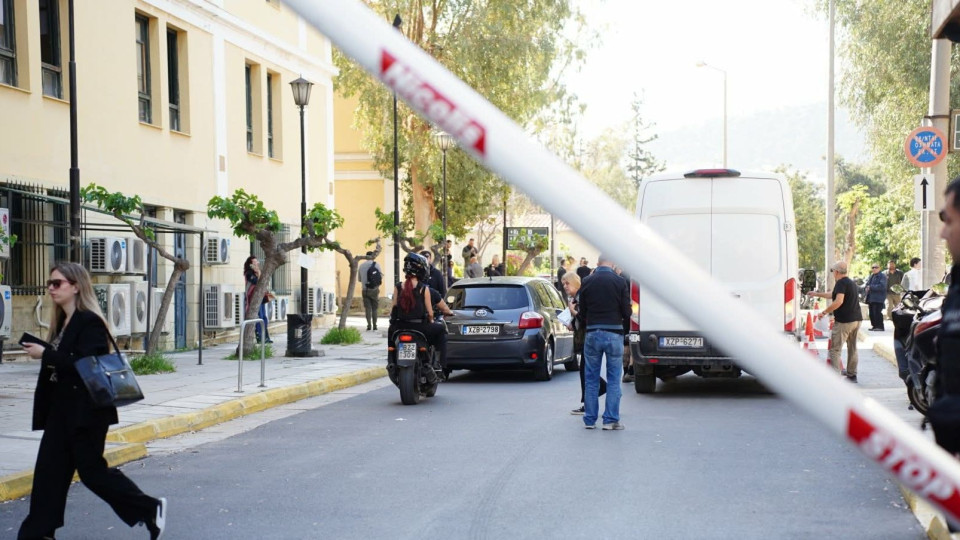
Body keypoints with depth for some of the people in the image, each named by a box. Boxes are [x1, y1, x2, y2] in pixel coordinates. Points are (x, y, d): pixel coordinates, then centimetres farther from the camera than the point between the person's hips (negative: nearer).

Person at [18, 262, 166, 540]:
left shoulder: (89, 322, -15)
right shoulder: (62, 322, 13)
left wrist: (45, 355, -21)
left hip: (86, 412, -9)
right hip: (62, 410, 9)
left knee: (91, 469, -2)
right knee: (49, 470, 7)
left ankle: (150, 509, 10)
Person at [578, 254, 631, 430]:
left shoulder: (587, 282, 1)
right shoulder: (619, 282, -6)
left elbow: (582, 310, 7)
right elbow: (627, 311, -3)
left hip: (592, 333, 2)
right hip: (614, 334, -2)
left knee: (591, 379, 10)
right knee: (613, 379, 6)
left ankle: (590, 419, 11)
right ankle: (611, 419, 4)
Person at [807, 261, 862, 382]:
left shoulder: (841, 283, -11)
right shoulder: (852, 283, 19)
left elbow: (839, 301, -26)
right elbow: (833, 295, 31)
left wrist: (825, 312, -19)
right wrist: (817, 294, 37)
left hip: (844, 321, -9)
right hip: (856, 319, 9)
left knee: (835, 349, -7)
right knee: (852, 348, 19)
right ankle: (852, 374, 28)